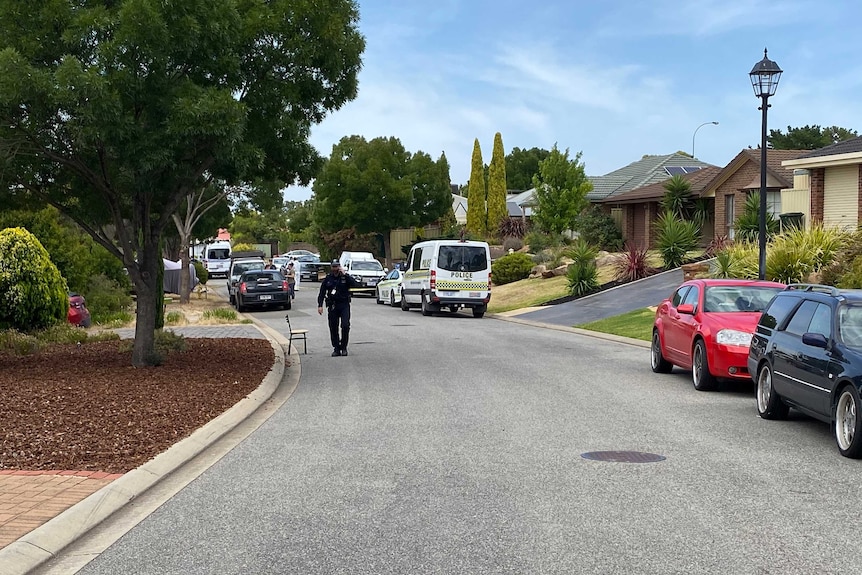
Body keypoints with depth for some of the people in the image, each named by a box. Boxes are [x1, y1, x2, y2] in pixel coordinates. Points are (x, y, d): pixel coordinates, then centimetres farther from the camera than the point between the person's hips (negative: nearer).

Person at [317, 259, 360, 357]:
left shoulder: (345, 277, 2)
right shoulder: (328, 278, 7)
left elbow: (356, 284, -15)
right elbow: (322, 293, 7)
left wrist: (345, 275, -18)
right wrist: (320, 305, -3)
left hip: (344, 305, -2)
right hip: (332, 306, 2)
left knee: (345, 325, -14)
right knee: (333, 328, 2)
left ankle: (344, 347, -1)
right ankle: (336, 348, 12)